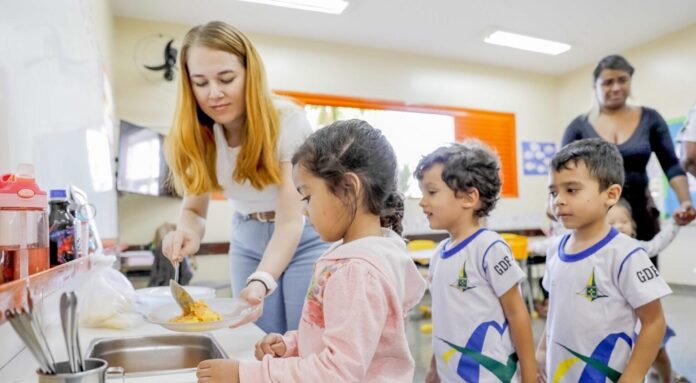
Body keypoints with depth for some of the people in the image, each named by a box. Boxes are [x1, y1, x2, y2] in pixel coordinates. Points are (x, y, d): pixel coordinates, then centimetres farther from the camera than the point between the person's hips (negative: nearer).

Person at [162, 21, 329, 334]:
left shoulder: (287, 121, -23)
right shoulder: (196, 135, -9)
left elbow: (290, 220, -26)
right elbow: (194, 208, -3)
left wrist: (260, 282, -42)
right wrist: (187, 233, -27)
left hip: (303, 240, -3)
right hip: (248, 243, 4)